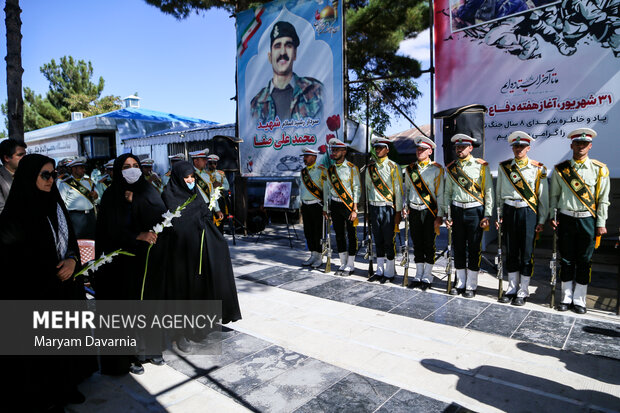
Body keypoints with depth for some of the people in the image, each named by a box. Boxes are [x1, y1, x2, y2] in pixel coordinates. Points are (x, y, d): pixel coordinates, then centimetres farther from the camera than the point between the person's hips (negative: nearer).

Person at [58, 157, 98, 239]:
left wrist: (95, 197, -1)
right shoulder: (65, 184, 1)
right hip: (76, 216, -5)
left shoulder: (89, 181, 16)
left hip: (91, 216, 5)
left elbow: (96, 201, 22)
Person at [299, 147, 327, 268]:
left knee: (318, 232, -1)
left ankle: (319, 257, 9)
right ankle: (313, 255, 20)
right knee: (308, 232, 10)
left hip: (316, 205, -6)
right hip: (305, 205, 7)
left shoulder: (321, 170, -7)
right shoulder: (303, 171, 13)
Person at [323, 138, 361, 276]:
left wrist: (354, 209, -14)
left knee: (351, 235, 1)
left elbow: (357, 189, -8)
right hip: (335, 205, 5)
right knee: (339, 235, 10)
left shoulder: (351, 168, -5)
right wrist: (325, 208, 11)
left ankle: (350, 265, 11)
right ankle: (343, 264, 21)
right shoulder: (330, 170, 10)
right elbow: (326, 189, 14)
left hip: (348, 205, -5)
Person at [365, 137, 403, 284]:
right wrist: (368, 210, 14)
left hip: (388, 208, -5)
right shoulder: (370, 168, 11)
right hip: (374, 207, 5)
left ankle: (389, 273, 13)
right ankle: (379, 271, 22)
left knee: (389, 241, 1)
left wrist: (398, 212, -9)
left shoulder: (393, 167, -3)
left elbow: (398, 190, -5)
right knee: (378, 240, 12)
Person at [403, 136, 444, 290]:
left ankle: (427, 277, 13)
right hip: (414, 212, 4)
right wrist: (404, 208, 10)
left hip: (430, 212, -4)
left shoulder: (436, 169, -3)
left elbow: (440, 194, -6)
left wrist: (439, 216, -10)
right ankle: (418, 275, 20)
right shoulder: (410, 169, 11)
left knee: (429, 244, 2)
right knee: (417, 244, 9)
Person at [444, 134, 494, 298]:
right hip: (457, 210, 3)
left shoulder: (481, 166, -1)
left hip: (475, 210, -3)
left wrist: (487, 216, -6)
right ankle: (460, 283, 22)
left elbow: (489, 192, -2)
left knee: (474, 249, 3)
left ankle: (471, 286, 15)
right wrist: (447, 214, 5)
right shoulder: (451, 167, 9)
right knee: (458, 247, 9)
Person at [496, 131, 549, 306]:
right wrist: (500, 215, 7)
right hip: (509, 211, 2)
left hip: (529, 212, -2)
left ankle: (523, 292, 14)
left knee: (526, 253, 2)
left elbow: (543, 196, 2)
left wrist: (541, 220, -1)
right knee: (511, 252, 9)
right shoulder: (504, 167, 7)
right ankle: (512, 288, 21)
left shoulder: (538, 169, 0)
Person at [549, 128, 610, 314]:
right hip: (565, 219, 1)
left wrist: (601, 224, -1)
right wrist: (552, 216, -1)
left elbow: (603, 199, 2)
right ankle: (566, 298, 18)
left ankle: (579, 299, 18)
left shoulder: (600, 169, 2)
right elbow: (554, 195, 8)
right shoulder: (560, 169, 3)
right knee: (566, 260, 7)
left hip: (587, 220, 0)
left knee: (584, 262, 6)